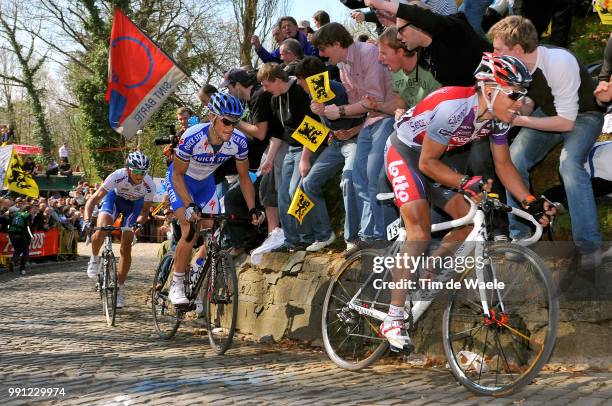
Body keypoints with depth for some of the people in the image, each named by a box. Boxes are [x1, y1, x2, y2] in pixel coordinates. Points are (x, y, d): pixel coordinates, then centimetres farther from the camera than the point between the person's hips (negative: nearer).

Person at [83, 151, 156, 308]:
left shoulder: (149, 185, -32)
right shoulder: (117, 176, -37)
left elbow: (145, 210, -18)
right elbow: (93, 200, -34)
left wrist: (139, 223, -39)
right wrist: (87, 221, -48)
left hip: (134, 204, 1)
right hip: (115, 197, -1)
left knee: (126, 246, -4)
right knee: (101, 229, -29)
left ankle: (120, 289, 8)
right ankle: (94, 259, 1)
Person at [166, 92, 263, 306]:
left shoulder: (239, 141, -25)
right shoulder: (192, 138, -36)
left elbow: (244, 177, -10)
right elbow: (178, 174, -25)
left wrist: (253, 209, -20)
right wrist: (189, 205, -36)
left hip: (205, 182, 5)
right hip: (180, 180, -4)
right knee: (191, 232, -20)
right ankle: (176, 286, -6)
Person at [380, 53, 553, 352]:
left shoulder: (498, 116, -11)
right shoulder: (454, 107, -35)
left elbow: (503, 164, -1)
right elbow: (428, 163, -27)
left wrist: (530, 201, -12)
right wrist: (465, 183, -36)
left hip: (435, 159, 8)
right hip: (405, 153, -8)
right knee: (420, 231, -22)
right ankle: (393, 321, -21)